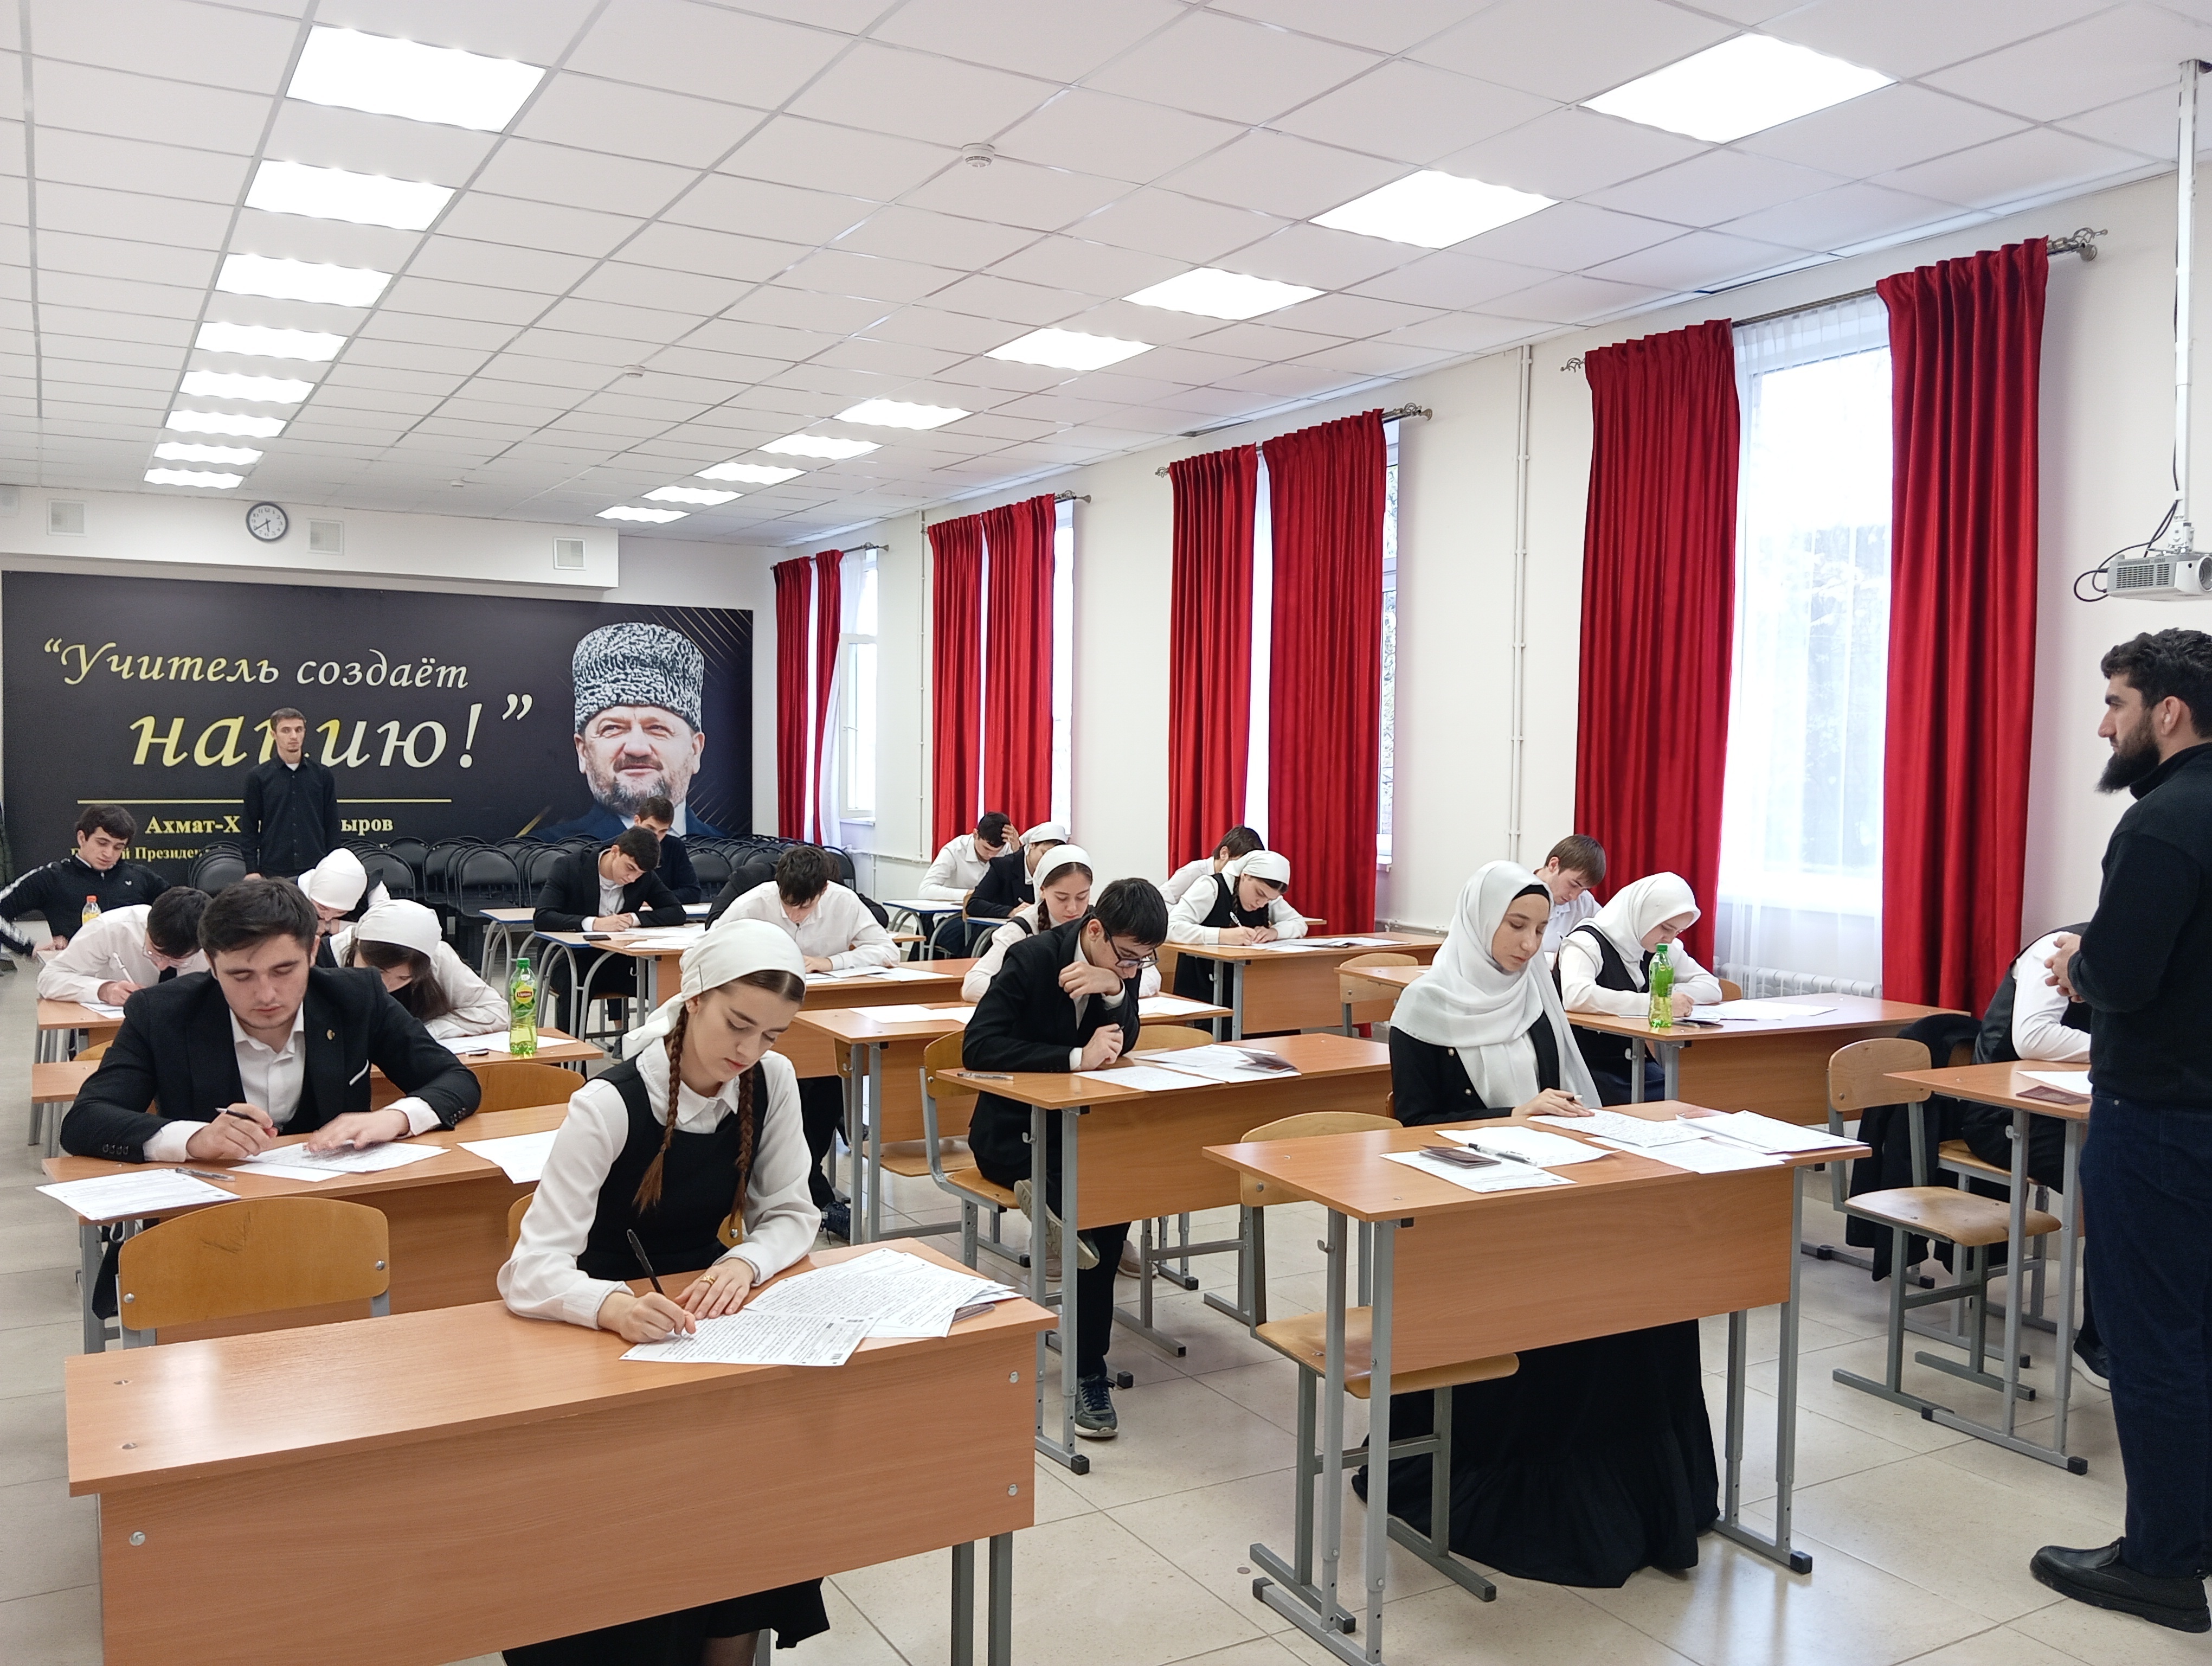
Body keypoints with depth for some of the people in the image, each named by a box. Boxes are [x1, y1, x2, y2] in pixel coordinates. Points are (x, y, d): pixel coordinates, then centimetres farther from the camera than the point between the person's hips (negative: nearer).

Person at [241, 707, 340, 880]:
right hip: (274, 872, -1)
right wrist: (252, 870, -3)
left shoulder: (322, 775, 7)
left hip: (316, 869, 1)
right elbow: (249, 828, 4)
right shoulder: (259, 776, 4)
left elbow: (332, 826, 8)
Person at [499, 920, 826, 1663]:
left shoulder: (772, 1082, -7)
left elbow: (790, 1215, 0)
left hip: (704, 1312, 4)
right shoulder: (609, 1106, -21)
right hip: (602, 1332, -4)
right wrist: (614, 1307, -46)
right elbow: (531, 1270, -25)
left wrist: (745, 1261, -23)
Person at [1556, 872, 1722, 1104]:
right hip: (1590, 1067, -7)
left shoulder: (1661, 949, 9)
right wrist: (1655, 1003, -30)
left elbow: (1711, 988, 9)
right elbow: (1576, 996, -33)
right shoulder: (1587, 943, -14)